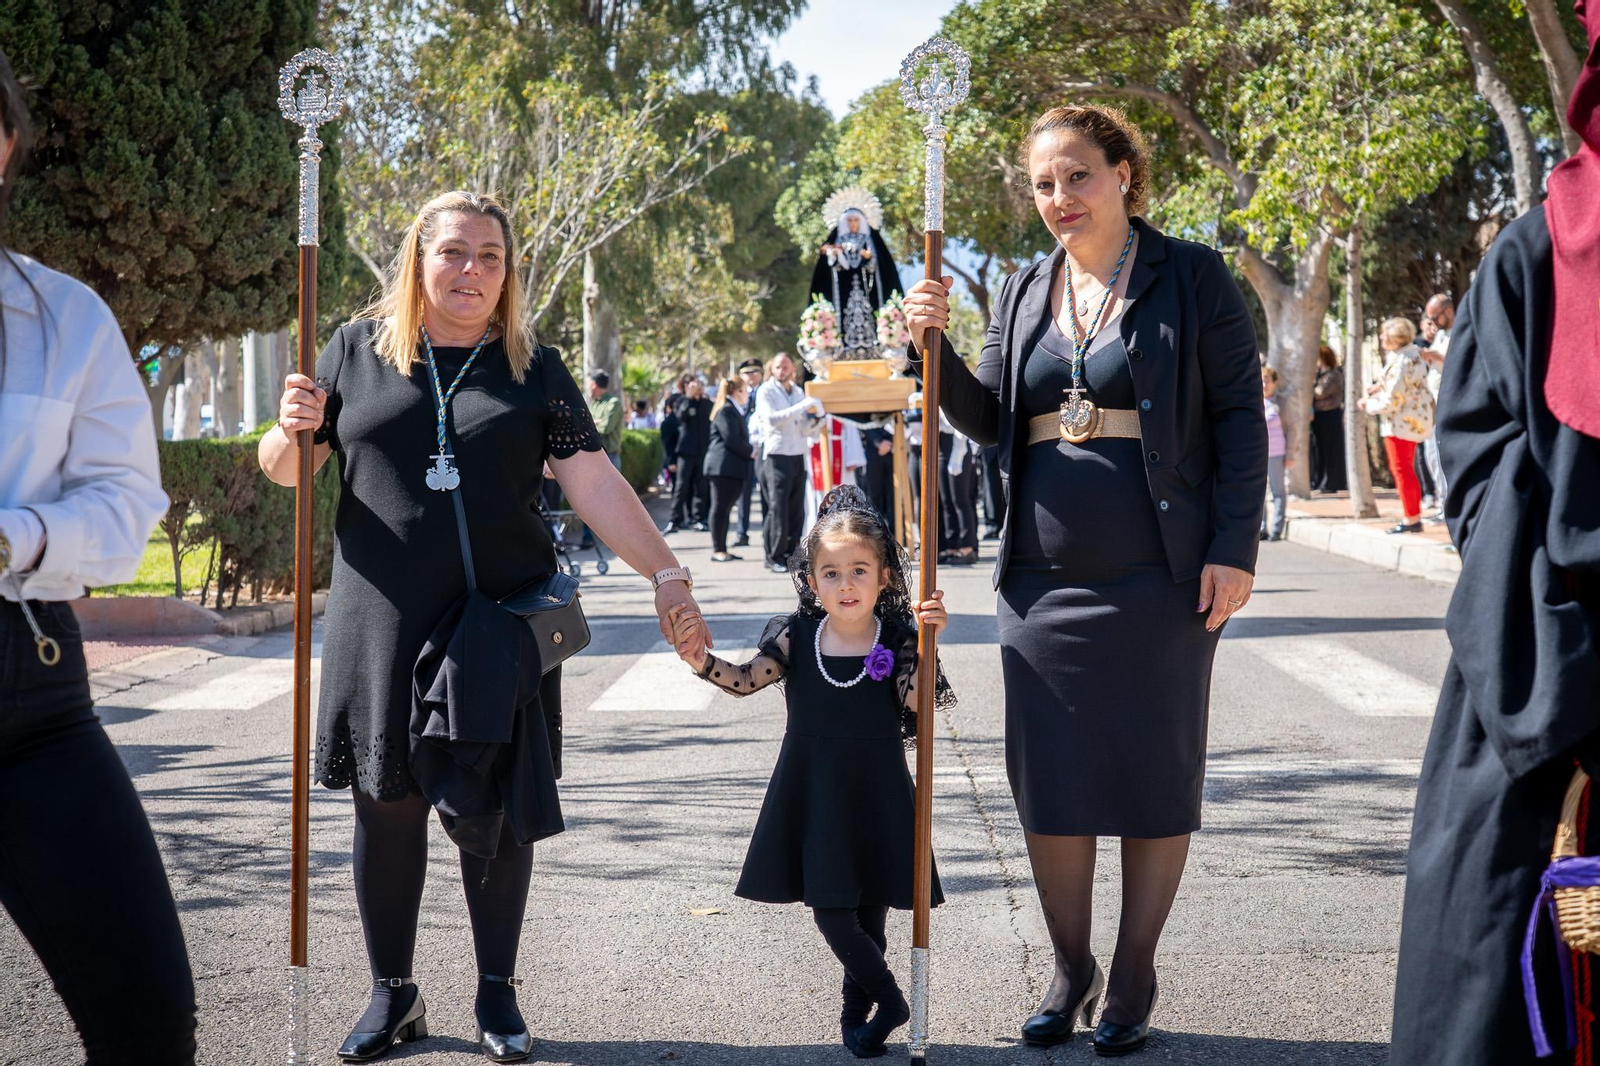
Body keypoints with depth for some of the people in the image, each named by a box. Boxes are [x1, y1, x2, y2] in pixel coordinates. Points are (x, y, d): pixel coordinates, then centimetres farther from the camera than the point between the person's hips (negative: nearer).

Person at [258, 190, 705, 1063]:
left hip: (501, 623, 0)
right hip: (384, 622, 1)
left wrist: (665, 573, -7)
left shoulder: (534, 368, 5)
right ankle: (393, 995, 22)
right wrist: (291, 430, -13)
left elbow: (594, 484, 1)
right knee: (385, 806, 7)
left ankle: (496, 994, 19)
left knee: (497, 810, 3)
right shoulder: (357, 351, 5)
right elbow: (284, 469, 10)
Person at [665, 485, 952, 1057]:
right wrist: (702, 660, -29)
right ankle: (888, 999, 17)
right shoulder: (795, 634, -3)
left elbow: (918, 701, -16)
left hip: (877, 796, -1)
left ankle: (856, 1009, 29)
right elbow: (746, 680, -12)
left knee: (869, 912, 8)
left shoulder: (897, 637, -5)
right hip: (814, 794, 1)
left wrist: (925, 642, -28)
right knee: (831, 912, -2)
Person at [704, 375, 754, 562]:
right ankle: (717, 551, -7)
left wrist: (750, 451, 8)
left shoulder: (736, 411, 21)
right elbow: (731, 439, -19)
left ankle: (722, 549, 12)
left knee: (725, 509, 10)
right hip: (724, 467, -10)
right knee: (720, 509, -7)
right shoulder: (726, 410, -11)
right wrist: (751, 452, -10)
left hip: (734, 468, 10)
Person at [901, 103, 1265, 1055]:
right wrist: (935, 348, -6)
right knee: (1050, 778, 7)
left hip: (1159, 575, -4)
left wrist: (1235, 546, -11)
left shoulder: (1192, 277, -2)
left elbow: (1240, 412, -4)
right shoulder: (1025, 291, 12)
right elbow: (990, 419, 12)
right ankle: (1071, 968, 22)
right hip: (1047, 575, 4)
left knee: (1154, 774, 5)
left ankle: (1134, 976, 18)